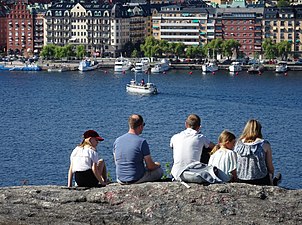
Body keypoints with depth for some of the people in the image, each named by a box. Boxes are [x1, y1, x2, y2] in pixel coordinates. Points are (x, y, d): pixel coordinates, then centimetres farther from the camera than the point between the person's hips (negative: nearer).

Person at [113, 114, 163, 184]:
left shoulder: (117, 140, 1)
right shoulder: (142, 142, -15)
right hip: (137, 179, -5)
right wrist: (157, 165, 13)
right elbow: (150, 166, -11)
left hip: (120, 180, 5)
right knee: (159, 170, 19)